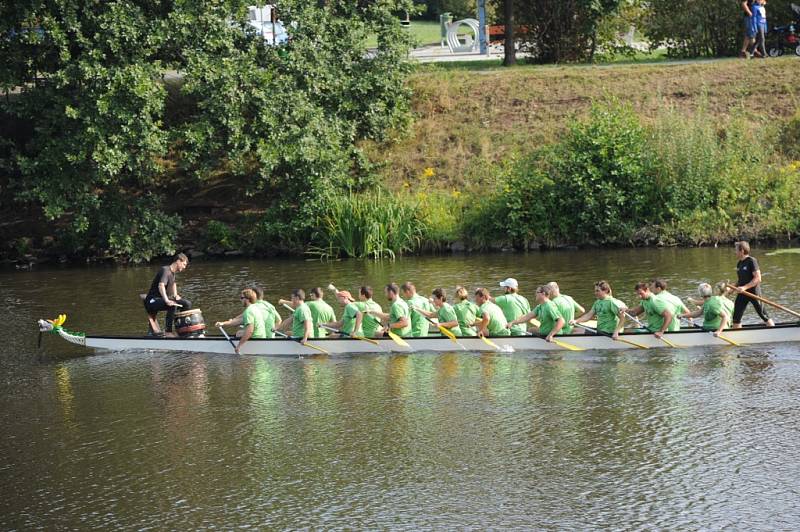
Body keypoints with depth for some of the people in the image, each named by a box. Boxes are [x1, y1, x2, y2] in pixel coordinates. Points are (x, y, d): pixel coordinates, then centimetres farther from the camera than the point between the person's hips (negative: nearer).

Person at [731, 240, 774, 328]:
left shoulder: (752, 261, -12)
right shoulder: (739, 263, 12)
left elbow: (757, 278, -18)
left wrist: (745, 287, -24)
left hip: (754, 292, -8)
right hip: (742, 294, 8)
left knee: (764, 315, 0)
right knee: (736, 317, 4)